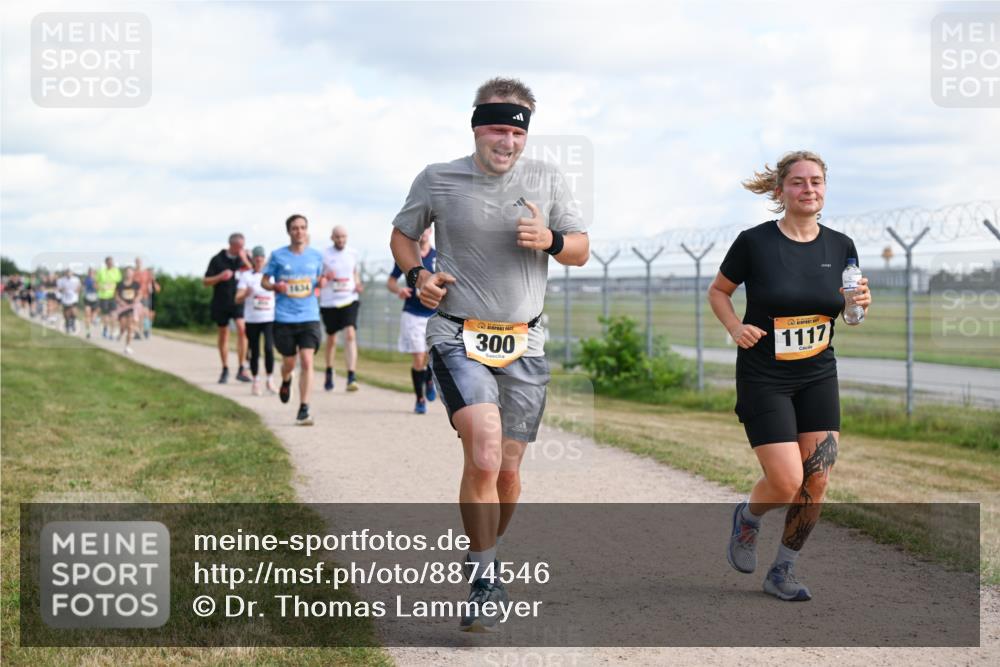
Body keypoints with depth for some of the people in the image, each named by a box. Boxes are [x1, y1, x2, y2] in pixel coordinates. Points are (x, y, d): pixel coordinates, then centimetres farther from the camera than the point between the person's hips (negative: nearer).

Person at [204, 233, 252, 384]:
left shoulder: (244, 258, 5)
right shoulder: (218, 260, -2)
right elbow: (206, 281, 0)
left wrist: (245, 261, -13)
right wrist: (220, 277, -18)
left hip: (239, 301, 0)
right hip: (221, 302, 0)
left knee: (242, 329, -20)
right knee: (223, 334, 10)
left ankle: (241, 369, -17)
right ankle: (225, 369, 24)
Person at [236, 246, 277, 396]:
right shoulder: (246, 276, 1)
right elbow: (238, 299, -7)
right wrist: (245, 294, -28)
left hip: (270, 319, 0)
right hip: (252, 320, 0)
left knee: (269, 348, -16)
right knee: (254, 352, 4)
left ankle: (270, 380, -3)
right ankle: (256, 381, 17)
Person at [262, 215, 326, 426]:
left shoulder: (316, 256, 6)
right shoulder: (278, 256, 0)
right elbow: (264, 281, 8)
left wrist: (321, 282, -5)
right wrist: (275, 286, -14)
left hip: (309, 317, 0)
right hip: (284, 319, 0)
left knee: (307, 361, -13)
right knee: (289, 362, 10)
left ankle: (304, 410, -10)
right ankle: (286, 381, 48)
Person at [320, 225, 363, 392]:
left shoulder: (353, 254, 6)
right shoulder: (323, 255, -3)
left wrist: (358, 285, 1)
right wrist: (325, 278, -20)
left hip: (349, 300, 1)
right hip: (329, 302, -1)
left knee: (350, 335, -16)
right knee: (331, 339, 11)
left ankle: (351, 377, -21)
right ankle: (329, 373, 34)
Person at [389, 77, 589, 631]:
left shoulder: (545, 179, 4)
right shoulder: (437, 180, -1)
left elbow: (581, 251, 10)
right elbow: (402, 234, 15)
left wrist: (550, 240, -12)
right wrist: (417, 275, -5)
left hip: (523, 344, 3)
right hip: (458, 339, -3)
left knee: (508, 471, 7)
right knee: (483, 457, -21)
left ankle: (485, 556, 34)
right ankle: (483, 580, -8)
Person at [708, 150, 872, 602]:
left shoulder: (840, 246, 1)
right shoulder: (755, 242, -10)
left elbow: (848, 308, 14)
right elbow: (717, 291, 3)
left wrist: (860, 304, -9)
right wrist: (736, 328, -15)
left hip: (818, 377, 4)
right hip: (763, 378, -4)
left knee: (816, 482, -1)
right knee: (787, 482, -11)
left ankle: (783, 572, 17)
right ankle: (747, 517, 24)